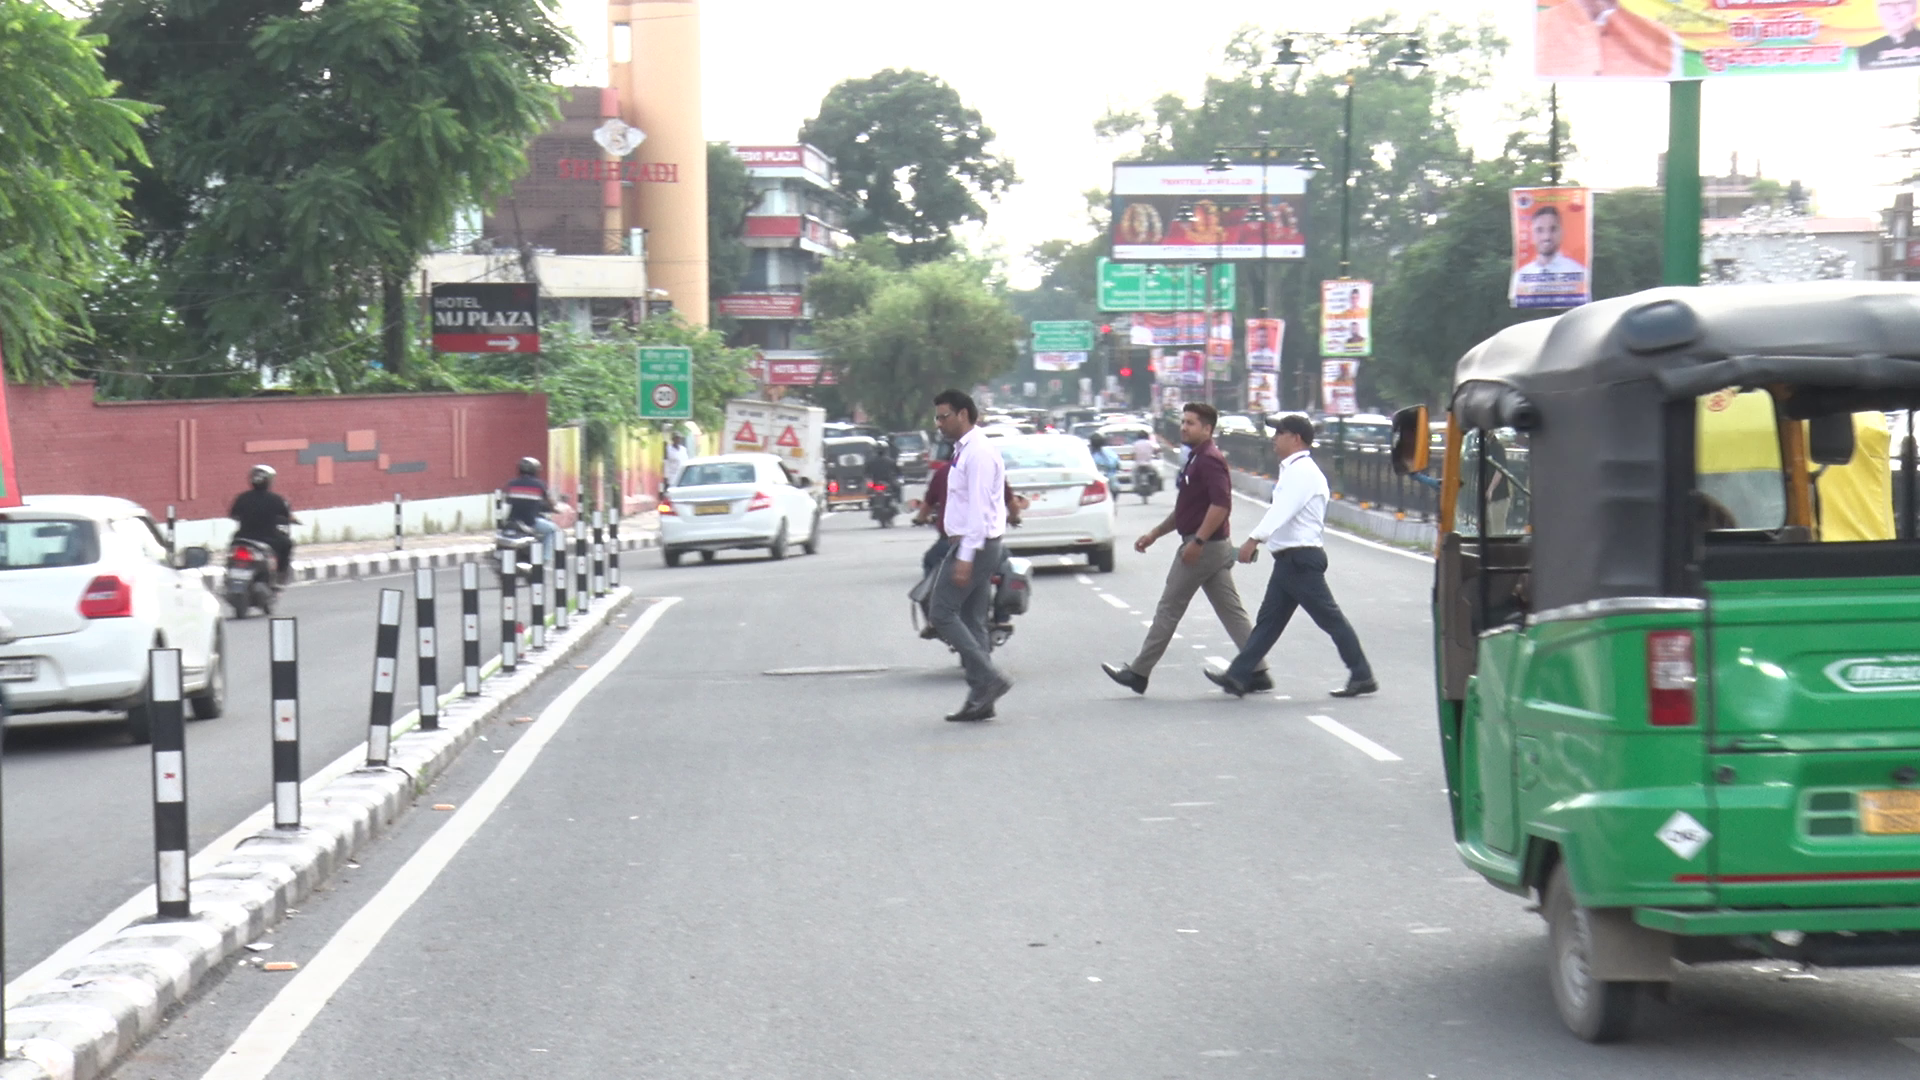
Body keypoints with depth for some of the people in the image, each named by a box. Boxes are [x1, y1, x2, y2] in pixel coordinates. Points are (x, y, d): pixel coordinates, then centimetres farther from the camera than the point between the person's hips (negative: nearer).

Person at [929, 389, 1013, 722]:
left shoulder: (978, 453, -16)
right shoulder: (965, 450, 15)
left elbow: (978, 508, -22)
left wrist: (965, 558, -24)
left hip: (975, 544, -10)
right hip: (974, 545, 10)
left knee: (942, 612, -8)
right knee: (971, 621, 10)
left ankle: (989, 679, -11)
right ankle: (980, 700, 11)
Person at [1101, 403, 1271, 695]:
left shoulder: (1209, 460, -15)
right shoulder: (1196, 459, 17)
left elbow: (1221, 504, -26)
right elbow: (1186, 509, 25)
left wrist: (1197, 542, -27)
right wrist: (1155, 533, 22)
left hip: (1203, 547, -10)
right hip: (1215, 548, 10)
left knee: (1169, 610, -2)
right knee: (1231, 612, 7)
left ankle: (1138, 673, 5)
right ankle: (1258, 672, 4)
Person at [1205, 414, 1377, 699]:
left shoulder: (1302, 471, -15)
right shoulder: (1293, 470, 18)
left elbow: (1282, 510, -28)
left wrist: (1254, 540, -36)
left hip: (1301, 559, -10)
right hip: (1290, 558, 10)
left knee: (1330, 619, -5)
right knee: (1269, 619, 8)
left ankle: (1362, 677, 0)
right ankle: (1238, 676, 8)